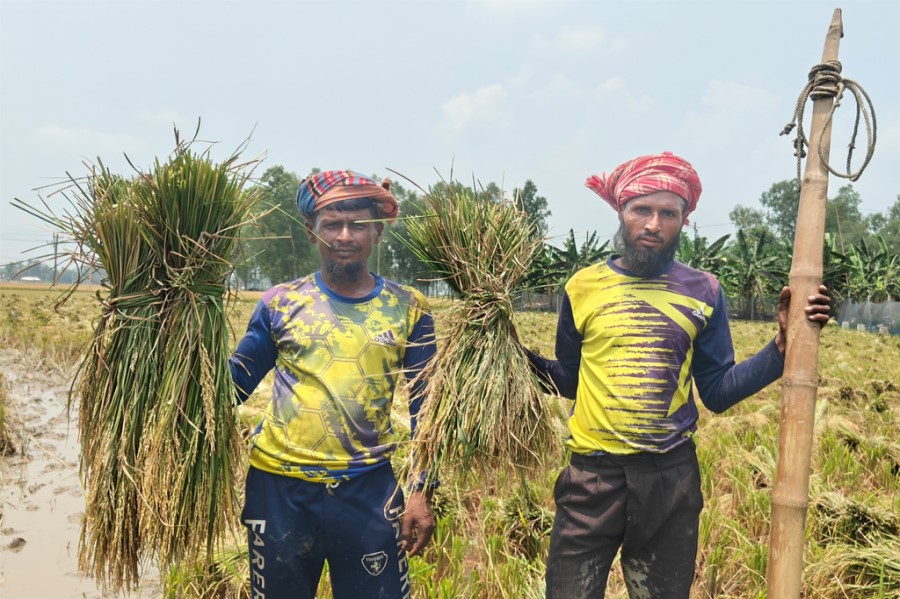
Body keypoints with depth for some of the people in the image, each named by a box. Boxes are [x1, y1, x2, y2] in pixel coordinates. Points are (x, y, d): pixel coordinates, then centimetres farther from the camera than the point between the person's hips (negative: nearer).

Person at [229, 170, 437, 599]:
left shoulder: (408, 310, 0)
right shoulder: (280, 303, 0)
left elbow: (426, 408, 3)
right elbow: (234, 382, 5)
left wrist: (424, 492, -2)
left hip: (368, 489, 0)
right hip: (279, 487, 1)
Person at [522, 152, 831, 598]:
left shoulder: (703, 292, 0)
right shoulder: (583, 287, -1)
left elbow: (717, 393, 0)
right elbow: (568, 381, 8)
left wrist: (783, 345, -11)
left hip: (672, 477, 1)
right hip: (593, 473, 0)